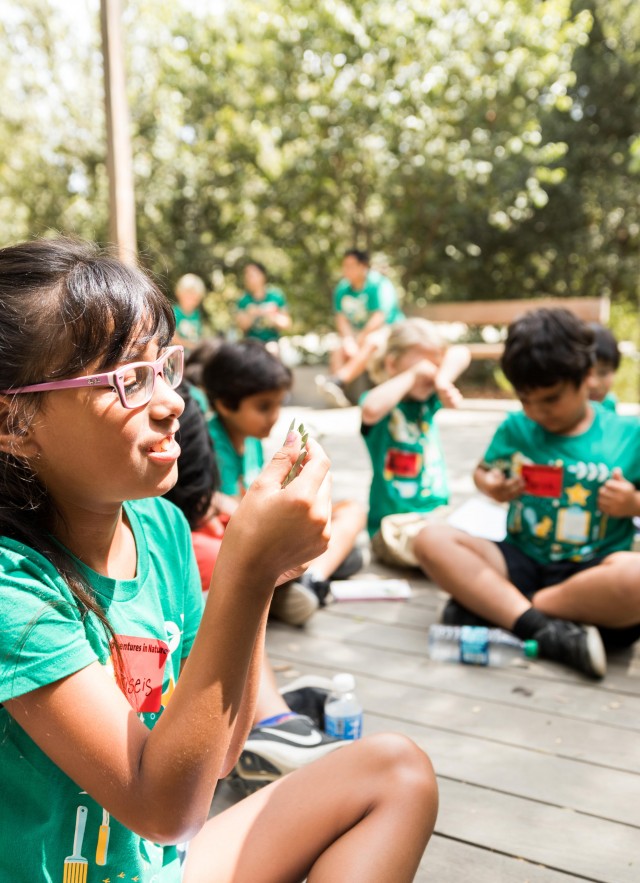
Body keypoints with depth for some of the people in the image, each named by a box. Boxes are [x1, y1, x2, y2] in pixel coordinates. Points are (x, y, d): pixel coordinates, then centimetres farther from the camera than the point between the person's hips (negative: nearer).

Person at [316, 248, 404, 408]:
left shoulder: (378, 284, -16)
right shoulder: (343, 287, 1)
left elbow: (379, 318, -22)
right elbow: (341, 318, -3)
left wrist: (359, 340, -25)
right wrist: (348, 340, -20)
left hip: (386, 329, -6)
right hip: (357, 332, 6)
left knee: (369, 345, -36)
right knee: (338, 352, -20)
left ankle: (338, 381, -52)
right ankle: (338, 394, -35)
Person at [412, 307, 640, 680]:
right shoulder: (516, 428, 6)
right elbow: (483, 470, 19)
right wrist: (490, 486, -3)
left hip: (594, 572, -2)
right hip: (522, 563, 3)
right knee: (430, 539, -20)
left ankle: (488, 604, -24)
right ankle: (544, 630, -33)